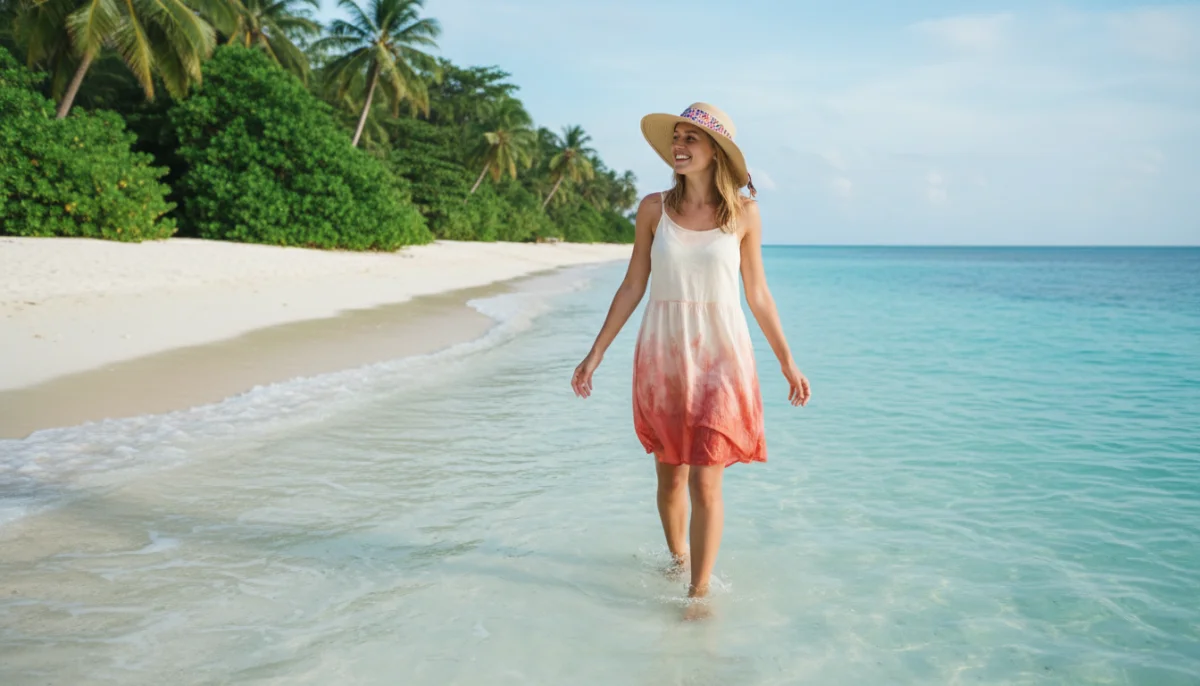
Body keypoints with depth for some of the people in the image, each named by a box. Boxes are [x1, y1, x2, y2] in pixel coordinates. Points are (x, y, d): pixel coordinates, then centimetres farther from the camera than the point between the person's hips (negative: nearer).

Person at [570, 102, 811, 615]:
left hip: (720, 358, -2)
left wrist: (787, 362, 9)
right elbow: (633, 287, 5)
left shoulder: (743, 213, -1)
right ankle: (677, 559, 38)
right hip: (662, 357, 2)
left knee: (705, 483, -6)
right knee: (670, 476, 14)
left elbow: (757, 293, 6)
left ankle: (699, 592, 6)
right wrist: (596, 353, 4)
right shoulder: (654, 208, 1)